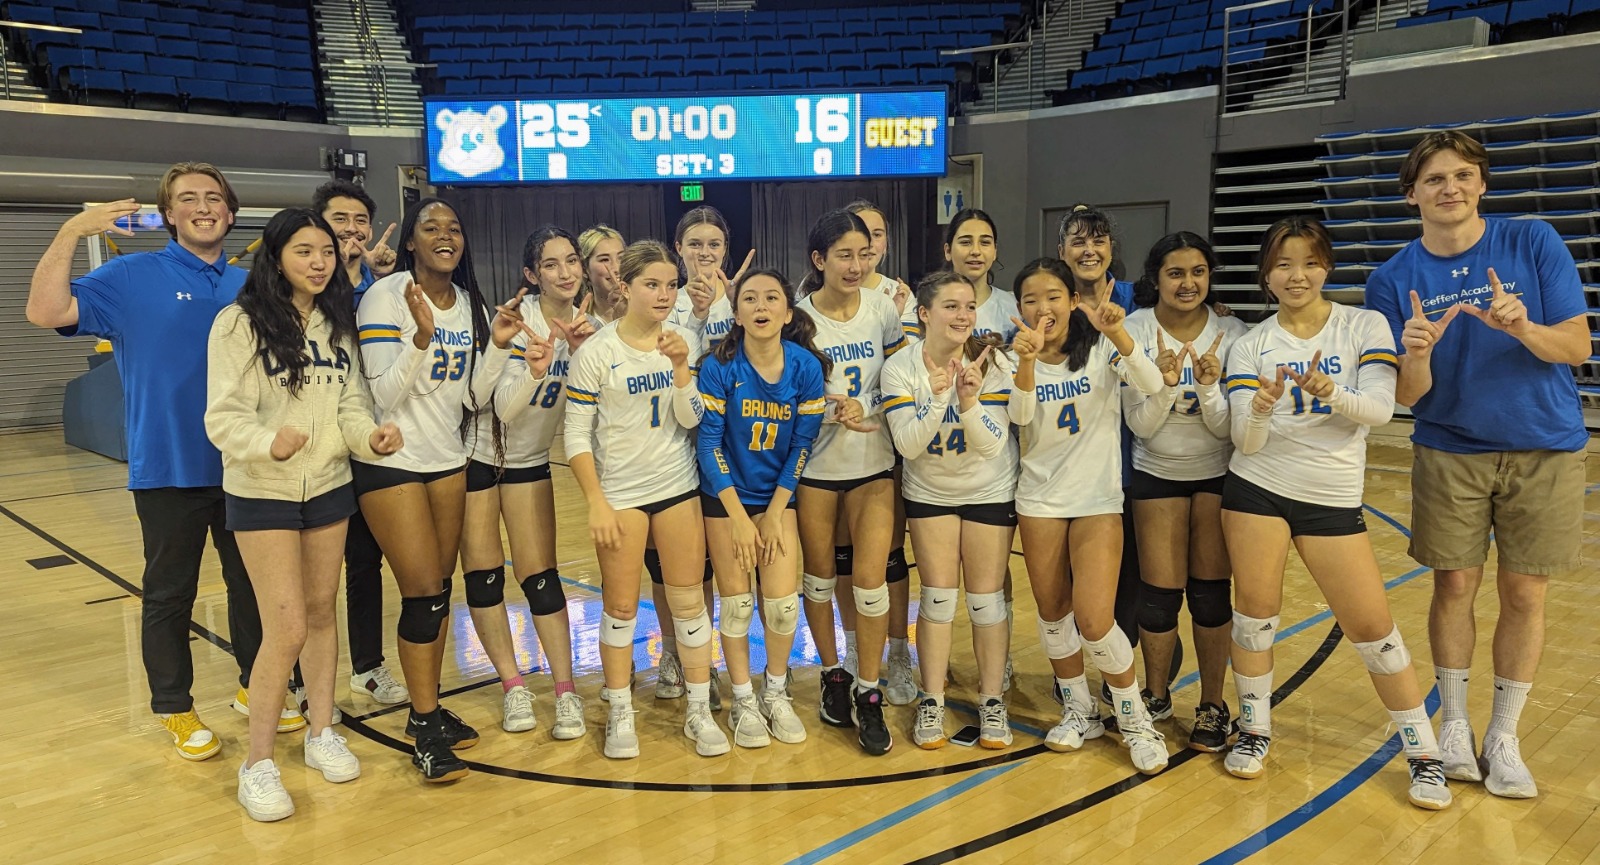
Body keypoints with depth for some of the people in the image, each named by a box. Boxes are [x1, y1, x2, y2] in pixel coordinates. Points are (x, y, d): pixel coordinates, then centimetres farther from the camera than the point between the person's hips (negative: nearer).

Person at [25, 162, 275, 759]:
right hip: (169, 469, -3)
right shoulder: (132, 277, -4)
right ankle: (174, 709, 24)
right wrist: (72, 232, -23)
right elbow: (46, 312, -17)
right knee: (169, 595, 9)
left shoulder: (248, 284, 7)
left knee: (254, 582, 14)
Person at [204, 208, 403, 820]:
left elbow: (349, 404, 4)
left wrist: (370, 434, -17)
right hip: (262, 492, -5)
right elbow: (223, 418, -16)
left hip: (329, 487, 5)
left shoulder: (336, 324, 6)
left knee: (322, 613, 14)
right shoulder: (239, 323, -12)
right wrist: (268, 442, -35)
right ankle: (257, 762, 10)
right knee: (286, 629, -7)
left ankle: (322, 733, 30)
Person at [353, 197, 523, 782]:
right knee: (424, 593, -7)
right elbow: (384, 395, -17)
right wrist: (421, 338, -29)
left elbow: (473, 399, 6)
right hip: (391, 464, -6)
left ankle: (428, 708, 23)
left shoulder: (471, 305, 6)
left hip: (448, 460, 6)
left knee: (439, 590, 9)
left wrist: (497, 345, -7)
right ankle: (426, 732, 6)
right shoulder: (385, 296, -11)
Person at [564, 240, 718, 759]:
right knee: (620, 607, 6)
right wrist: (596, 502, -11)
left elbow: (690, 419, -5)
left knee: (689, 601, 7)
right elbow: (576, 434, -7)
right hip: (620, 492, -2)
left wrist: (680, 365, -19)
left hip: (679, 487, 3)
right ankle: (620, 716, 21)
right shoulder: (595, 352, -8)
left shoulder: (685, 341, 0)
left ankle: (700, 712, 19)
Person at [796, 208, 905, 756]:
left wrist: (865, 408, -12)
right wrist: (831, 410, -22)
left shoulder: (883, 310, -2)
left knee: (871, 577, -7)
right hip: (814, 464, 0)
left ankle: (867, 695, 8)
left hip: (873, 463, 1)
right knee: (819, 573, 10)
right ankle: (832, 675, 31)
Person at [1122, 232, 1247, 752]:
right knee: (1160, 593, 0)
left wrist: (1209, 388, -28)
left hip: (1218, 474, 0)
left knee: (1210, 592, 1)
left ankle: (1212, 706, 18)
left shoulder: (1231, 335, -10)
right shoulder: (1135, 331, -11)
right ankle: (1156, 696, 22)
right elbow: (1139, 425, -12)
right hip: (1156, 474, 0)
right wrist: (1164, 383, -29)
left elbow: (1227, 428, -10)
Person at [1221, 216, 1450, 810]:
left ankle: (1424, 753, 16)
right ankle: (1254, 728, 23)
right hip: (1256, 488, 1)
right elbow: (1245, 441, -9)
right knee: (1255, 609, 3)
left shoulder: (1365, 326, -1)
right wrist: (1261, 409, -31)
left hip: (1333, 498, -1)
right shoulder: (1251, 345, -1)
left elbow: (1380, 408, -14)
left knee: (1371, 626, 0)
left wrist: (1331, 392, -33)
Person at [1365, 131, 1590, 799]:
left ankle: (1504, 738, 18)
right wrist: (1417, 355, -30)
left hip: (1544, 449, 0)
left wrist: (1523, 328, -29)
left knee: (1524, 594, 4)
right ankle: (1452, 725, 21)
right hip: (1450, 453, 0)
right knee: (1454, 587, 4)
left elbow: (1577, 347, -8)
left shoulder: (1533, 243, -5)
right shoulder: (1394, 281, -4)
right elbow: (1407, 397, -7)